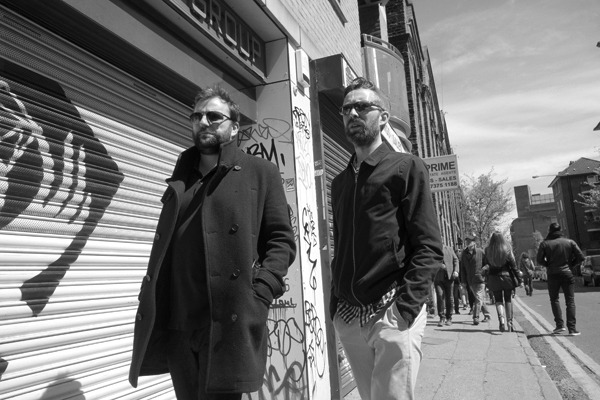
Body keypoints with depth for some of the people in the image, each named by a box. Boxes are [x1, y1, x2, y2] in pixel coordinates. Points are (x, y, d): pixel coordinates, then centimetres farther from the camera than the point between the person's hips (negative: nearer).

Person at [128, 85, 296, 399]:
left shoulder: (261, 173, 4)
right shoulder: (179, 179, 18)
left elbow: (281, 240, -1)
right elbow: (165, 249, 19)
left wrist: (259, 293, -15)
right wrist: (152, 308, 9)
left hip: (228, 322, -4)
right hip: (176, 324, 5)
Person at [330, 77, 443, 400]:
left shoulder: (407, 168, -1)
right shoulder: (339, 182, 16)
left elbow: (428, 247, -7)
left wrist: (405, 305, -18)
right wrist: (335, 304, 8)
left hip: (392, 312, -5)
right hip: (348, 317, 5)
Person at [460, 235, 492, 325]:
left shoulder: (480, 252, -6)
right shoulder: (464, 253, 5)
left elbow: (487, 265, -1)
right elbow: (462, 267, 9)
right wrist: (463, 280, 6)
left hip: (480, 279, -4)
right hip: (470, 281, 4)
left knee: (478, 299, -9)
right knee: (481, 299, 15)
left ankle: (476, 318, -7)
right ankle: (487, 315, 27)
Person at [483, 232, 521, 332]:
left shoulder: (487, 251, -7)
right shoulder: (507, 250, -8)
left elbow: (487, 265, -2)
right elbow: (513, 265, -5)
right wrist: (519, 278, 1)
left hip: (493, 278, 0)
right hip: (506, 276, 0)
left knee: (498, 300, 10)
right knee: (508, 300, 14)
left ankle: (501, 318, -14)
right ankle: (509, 323, 17)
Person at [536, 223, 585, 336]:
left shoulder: (545, 244, -4)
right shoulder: (570, 242, 0)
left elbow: (539, 260, -9)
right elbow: (581, 257, -4)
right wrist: (571, 264, 8)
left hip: (553, 275, -1)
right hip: (567, 274, 1)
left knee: (554, 299, 16)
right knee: (570, 301, 5)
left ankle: (560, 325, 7)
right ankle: (572, 328, 0)